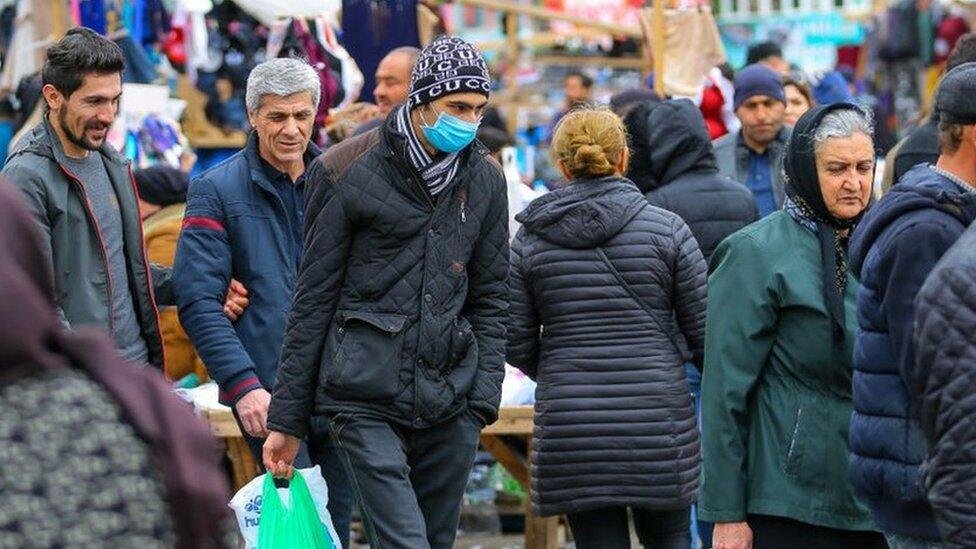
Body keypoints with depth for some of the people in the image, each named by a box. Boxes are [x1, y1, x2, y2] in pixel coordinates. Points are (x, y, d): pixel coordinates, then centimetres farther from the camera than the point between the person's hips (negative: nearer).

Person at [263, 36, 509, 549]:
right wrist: (287, 419, 1)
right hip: (367, 401, -5)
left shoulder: (485, 179, 10)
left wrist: (484, 394, 3)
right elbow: (313, 299, 1)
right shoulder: (346, 172, -3)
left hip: (450, 403, 5)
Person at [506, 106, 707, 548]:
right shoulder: (667, 229, -2)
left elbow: (516, 343, 4)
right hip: (658, 419, -1)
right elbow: (704, 329, -1)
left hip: (571, 429, 1)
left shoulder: (530, 240, 1)